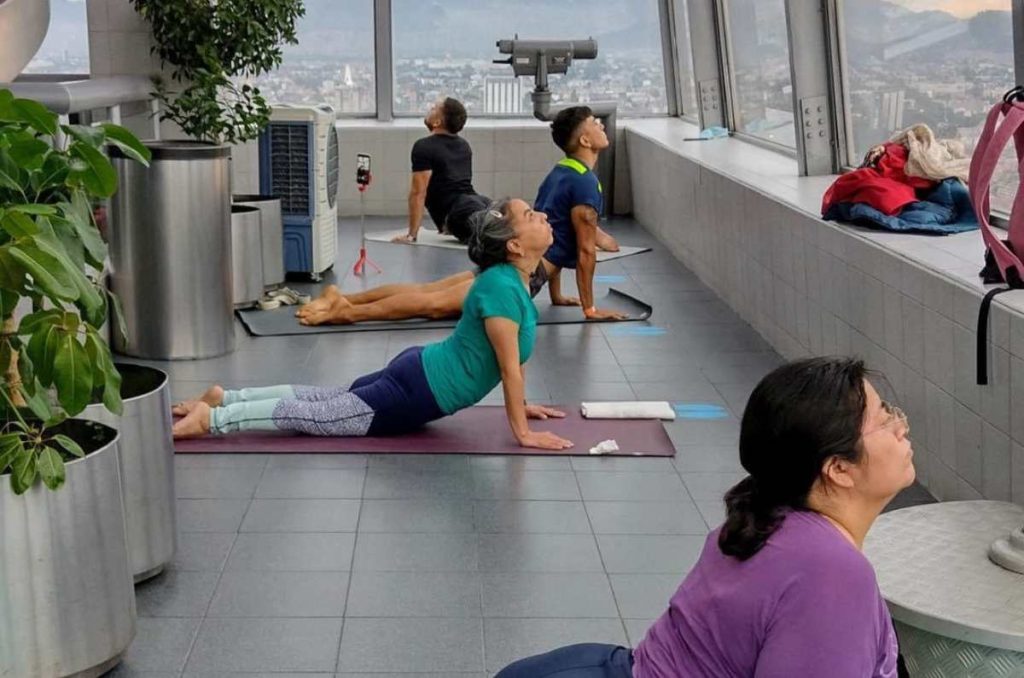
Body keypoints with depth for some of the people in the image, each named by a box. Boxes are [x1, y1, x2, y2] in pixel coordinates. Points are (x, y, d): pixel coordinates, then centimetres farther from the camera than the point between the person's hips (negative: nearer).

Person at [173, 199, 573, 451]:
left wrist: (520, 404, 22)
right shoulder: (502, 287, -27)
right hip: (420, 393, -9)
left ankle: (224, 398, 24)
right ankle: (211, 419, -1)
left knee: (325, 400, 19)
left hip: (420, 374, 9)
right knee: (314, 415, -3)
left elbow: (516, 355, 17)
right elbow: (510, 367, -24)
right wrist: (523, 433, -19)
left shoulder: (517, 279, 4)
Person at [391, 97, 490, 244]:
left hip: (461, 212, -8)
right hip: (475, 202, 8)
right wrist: (449, 225, 44)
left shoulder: (424, 147, -1)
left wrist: (411, 235, -1)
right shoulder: (463, 145, 25)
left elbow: (418, 193, -5)